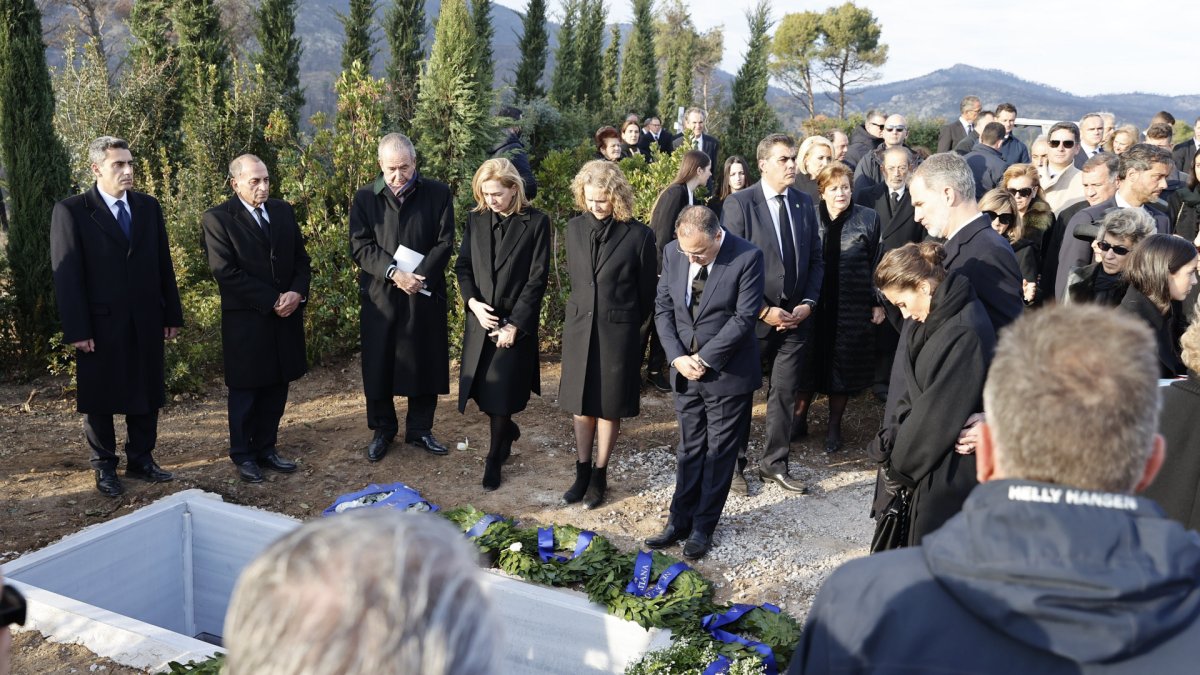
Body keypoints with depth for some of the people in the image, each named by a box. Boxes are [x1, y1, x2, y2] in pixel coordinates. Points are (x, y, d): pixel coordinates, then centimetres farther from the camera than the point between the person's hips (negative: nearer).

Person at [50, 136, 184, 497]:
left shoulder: (149, 207, 7)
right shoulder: (70, 211, -6)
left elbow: (163, 264, 9)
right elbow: (66, 275, -9)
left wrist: (172, 314, 6)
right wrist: (77, 330, -13)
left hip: (146, 322, 4)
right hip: (101, 323, -4)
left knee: (146, 393, 11)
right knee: (100, 399, 9)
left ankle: (141, 459, 26)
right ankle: (104, 467, 23)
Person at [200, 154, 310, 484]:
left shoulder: (283, 210, 8)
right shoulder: (217, 219, -9)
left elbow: (300, 257, 10)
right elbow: (227, 273, -14)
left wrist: (298, 292, -9)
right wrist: (272, 302, -16)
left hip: (286, 317, 5)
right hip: (246, 320, -5)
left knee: (276, 389, 11)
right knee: (245, 392, 8)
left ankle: (266, 449, 24)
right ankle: (243, 456, 22)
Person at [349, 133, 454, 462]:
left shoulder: (438, 194, 0)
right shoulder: (365, 197, 2)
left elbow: (444, 244, -4)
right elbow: (360, 247, -4)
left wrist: (419, 277, -16)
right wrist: (393, 273, -18)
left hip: (425, 294, 0)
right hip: (379, 295, 0)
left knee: (425, 362, 7)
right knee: (378, 363, 7)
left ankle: (420, 429, 23)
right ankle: (382, 430, 24)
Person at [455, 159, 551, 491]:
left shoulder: (537, 222, -8)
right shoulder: (476, 219, 4)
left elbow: (537, 278, -9)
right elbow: (463, 265, 8)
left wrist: (515, 324, -13)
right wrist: (473, 301, -10)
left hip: (516, 321, -4)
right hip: (480, 317, 4)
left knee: (501, 391, -1)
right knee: (482, 387, 10)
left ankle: (495, 458, 18)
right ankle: (507, 429, 39)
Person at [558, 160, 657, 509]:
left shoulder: (638, 235, -11)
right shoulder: (575, 228, 1)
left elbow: (647, 291, 0)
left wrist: (627, 323, 8)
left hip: (618, 331, -3)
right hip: (579, 327, 4)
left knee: (609, 406, 8)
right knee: (581, 404, 11)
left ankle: (599, 475, 22)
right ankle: (582, 472, 24)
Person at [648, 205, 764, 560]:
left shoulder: (747, 257, -16)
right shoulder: (673, 252, -2)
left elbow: (744, 317, -17)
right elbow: (663, 308, 3)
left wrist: (705, 359, -16)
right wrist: (677, 357, -9)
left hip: (728, 372, -4)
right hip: (686, 370, 4)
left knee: (720, 452, 9)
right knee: (689, 448, 14)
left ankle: (703, 527, 21)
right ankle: (680, 520, 24)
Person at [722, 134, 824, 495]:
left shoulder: (805, 203, 6)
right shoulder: (738, 204, -10)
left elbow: (816, 260, 10)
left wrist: (808, 303, -4)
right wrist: (763, 310, -16)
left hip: (796, 317, 4)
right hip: (752, 316, -4)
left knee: (784, 393, 11)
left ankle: (774, 463, 26)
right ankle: (734, 464, 26)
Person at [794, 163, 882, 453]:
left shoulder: (868, 218, 1)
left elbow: (877, 264, 3)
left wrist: (878, 303, -1)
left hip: (852, 309, 0)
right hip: (814, 306, 1)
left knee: (844, 365, 8)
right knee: (807, 363, 7)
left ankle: (834, 426, 22)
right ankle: (800, 417, 25)